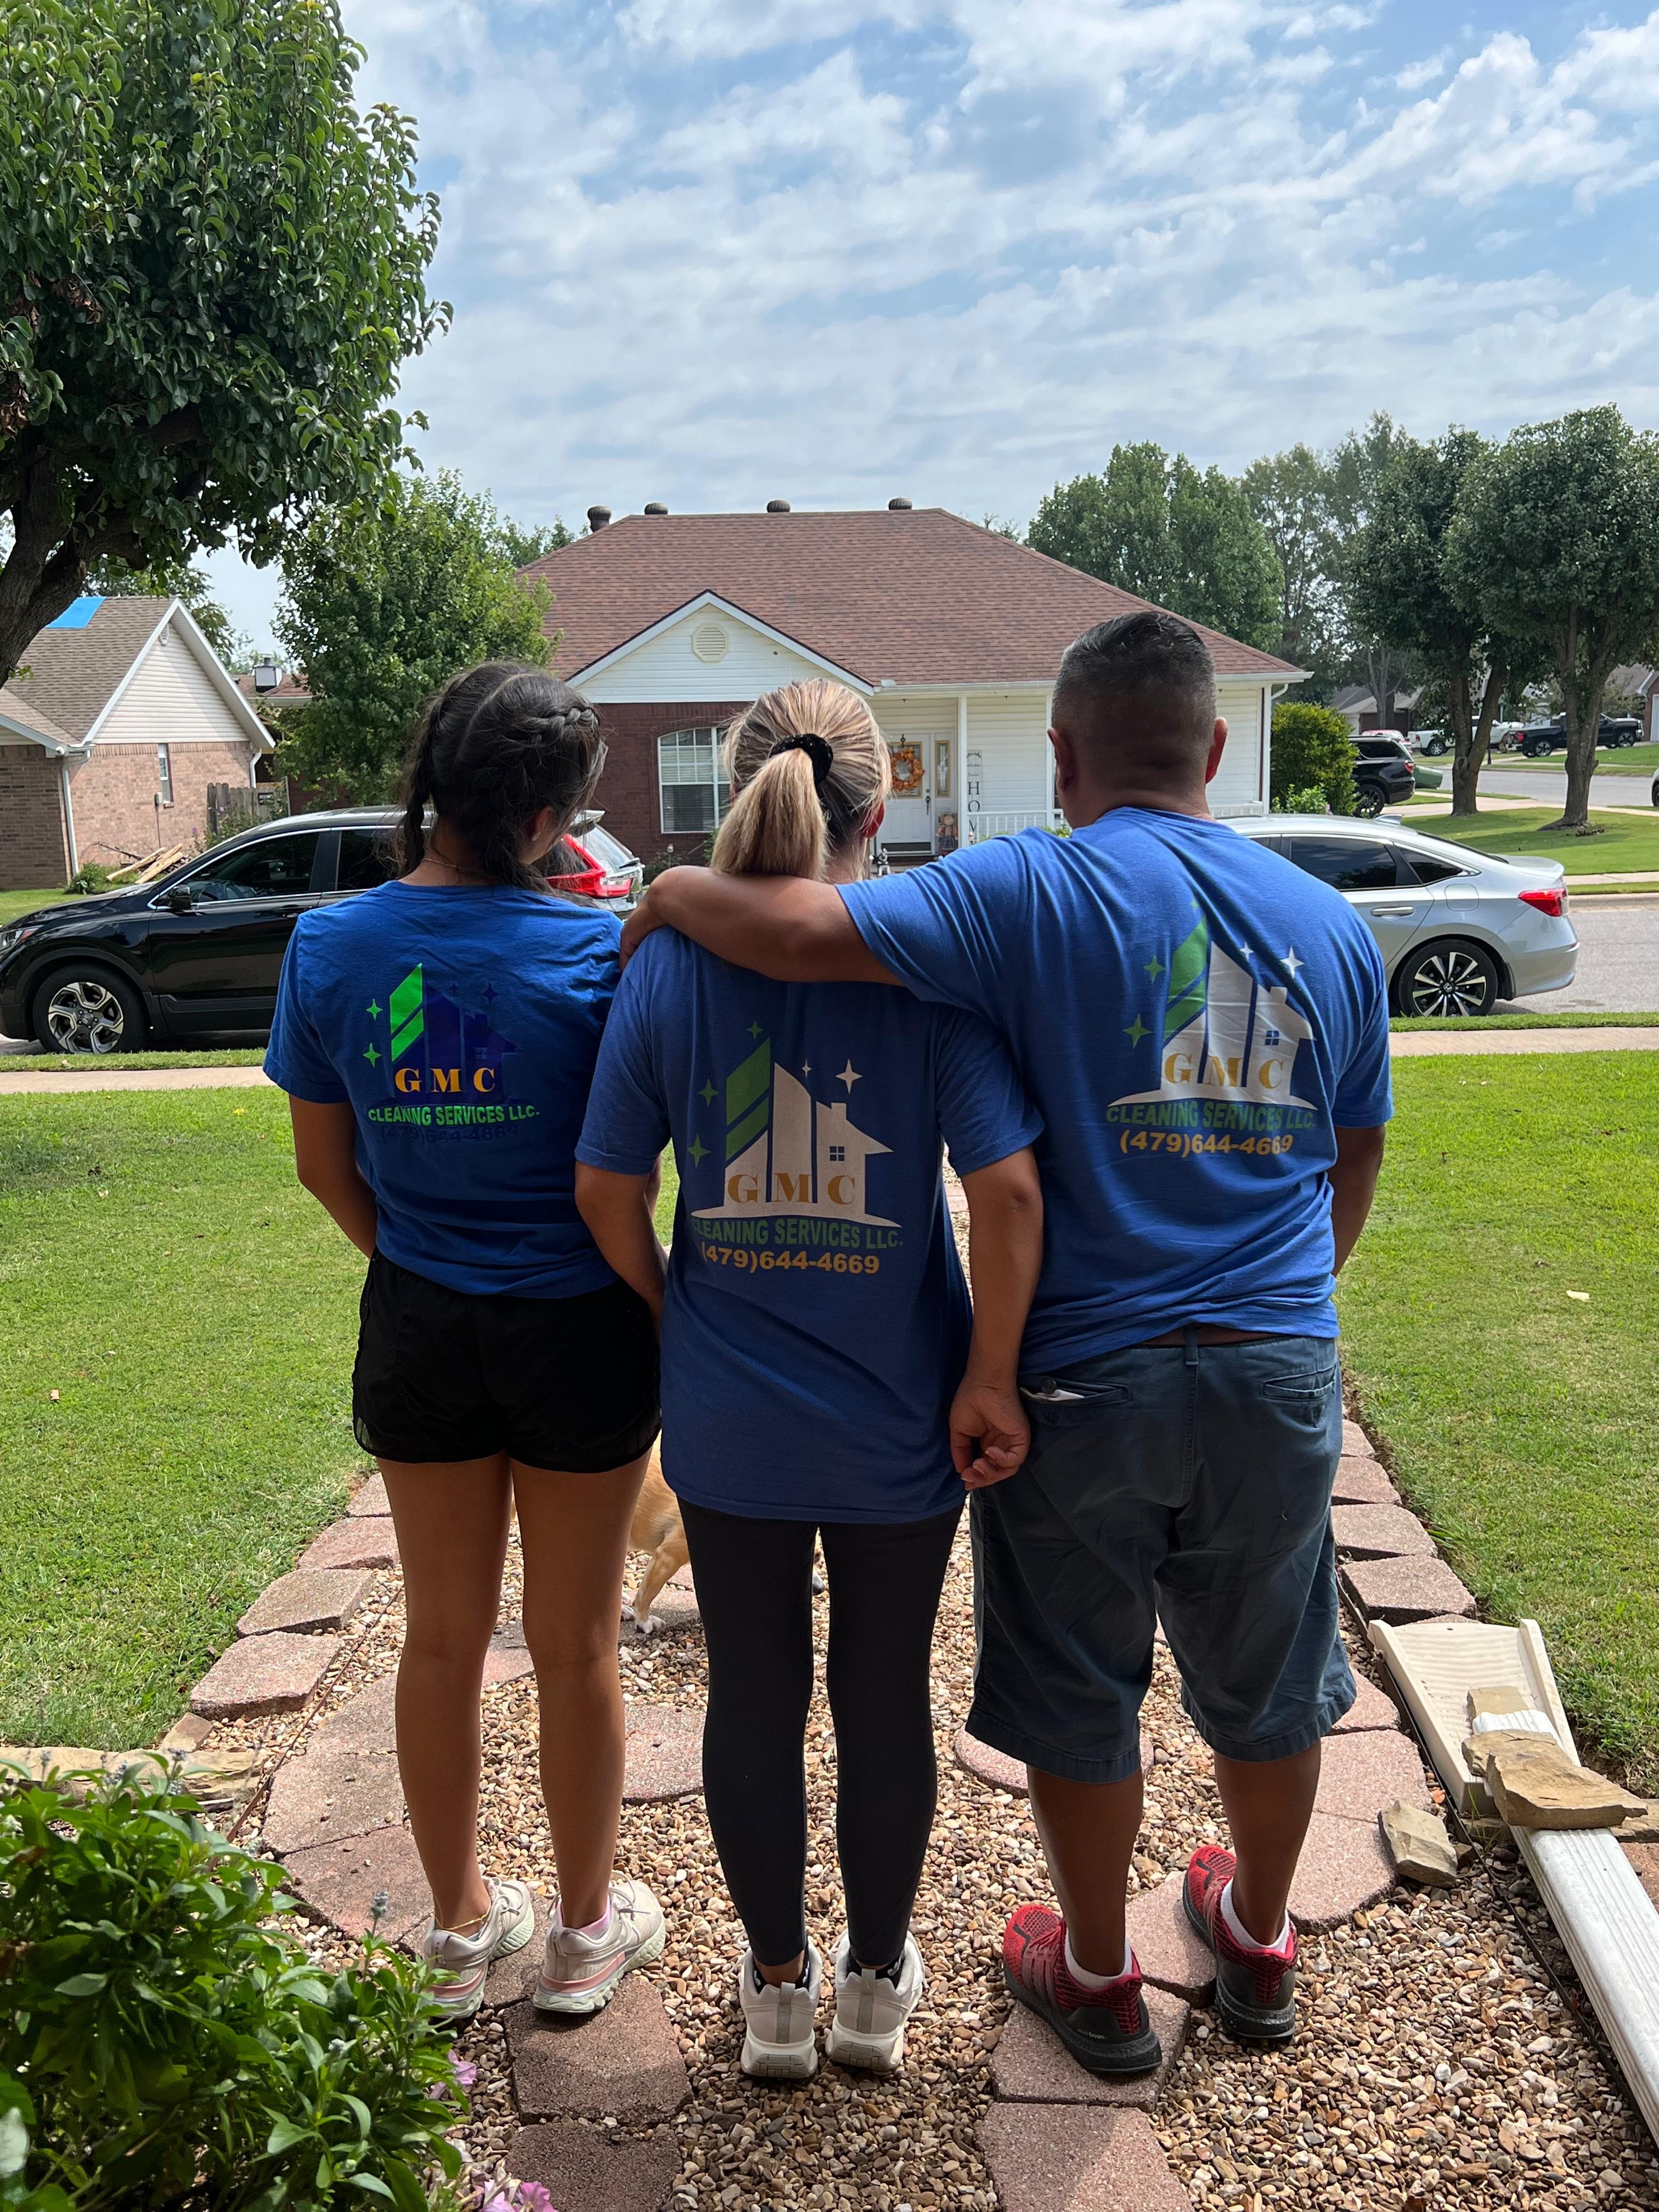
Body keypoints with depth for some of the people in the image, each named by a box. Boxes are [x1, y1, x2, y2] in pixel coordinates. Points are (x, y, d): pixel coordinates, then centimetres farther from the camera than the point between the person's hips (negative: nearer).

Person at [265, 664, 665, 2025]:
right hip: (575, 1327, -3)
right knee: (575, 1643, 15)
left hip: (419, 1332, 3)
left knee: (444, 1634, 19)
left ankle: (461, 1928, 36)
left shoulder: (329, 948, -6)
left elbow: (326, 1167, 2)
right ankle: (588, 1929, 33)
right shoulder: (598, 950, -17)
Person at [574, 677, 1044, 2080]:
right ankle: (876, 1985, 36)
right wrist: (990, 1378, -9)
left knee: (752, 1695, 18)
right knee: (885, 1697, 17)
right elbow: (1008, 1191, -19)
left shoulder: (671, 962, -8)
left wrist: (674, 1323, 10)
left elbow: (607, 1192, -4)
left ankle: (778, 1987, 36)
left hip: (728, 1422, 1)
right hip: (898, 1424, -1)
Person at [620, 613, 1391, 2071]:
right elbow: (1358, 1159, 14)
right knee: (1266, 1684, 23)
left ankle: (1098, 1979, 36)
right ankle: (1259, 1946, 44)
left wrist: (673, 893, -5)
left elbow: (798, 930, -25)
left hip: (1085, 1376, -4)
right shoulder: (1330, 922, 4)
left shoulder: (1036, 893, -13)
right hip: (1278, 1373, 5)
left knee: (1080, 1699, 16)